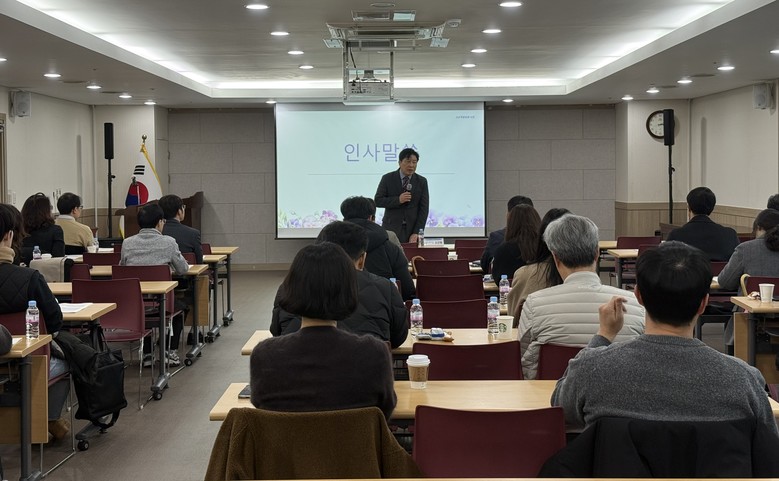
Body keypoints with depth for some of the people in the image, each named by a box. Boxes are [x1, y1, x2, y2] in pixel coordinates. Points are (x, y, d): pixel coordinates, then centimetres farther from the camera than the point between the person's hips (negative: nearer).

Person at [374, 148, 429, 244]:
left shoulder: (422, 181, 4)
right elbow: (377, 201, -2)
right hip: (391, 229, -1)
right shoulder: (387, 178, 1)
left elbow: (424, 208, 1)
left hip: (412, 229, 1)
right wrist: (398, 200, -17)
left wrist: (416, 233, -8)